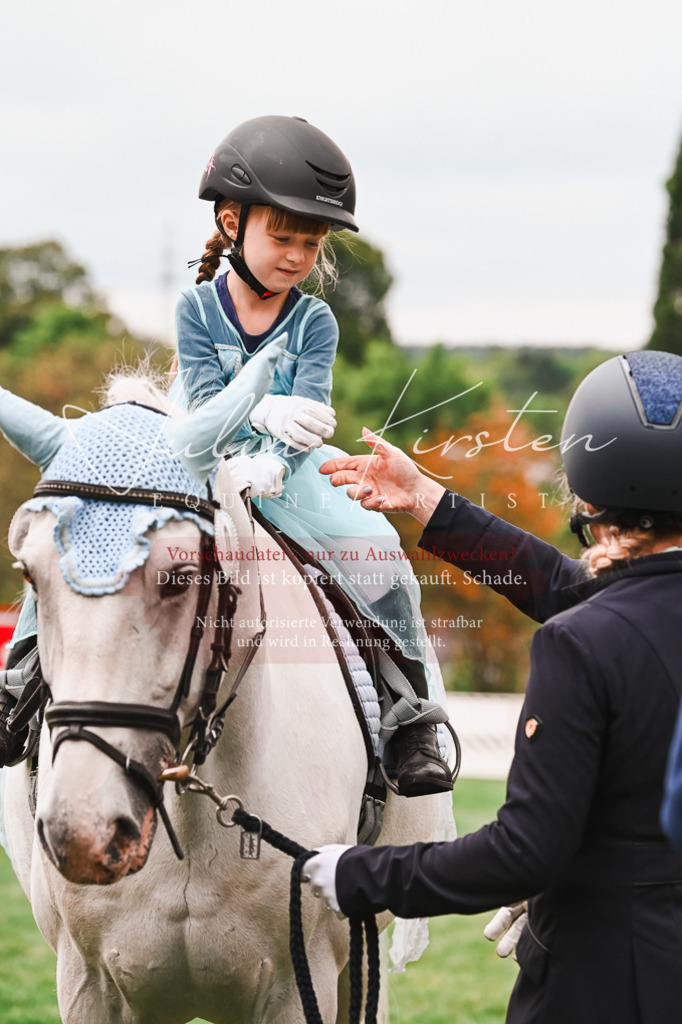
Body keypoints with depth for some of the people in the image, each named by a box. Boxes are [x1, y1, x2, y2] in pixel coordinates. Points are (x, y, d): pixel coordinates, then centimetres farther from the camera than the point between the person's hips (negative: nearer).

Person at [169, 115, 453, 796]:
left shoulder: (314, 322, 0)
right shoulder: (198, 309, -2)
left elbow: (310, 413, -12)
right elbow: (205, 400, -14)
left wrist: (270, 466, -33)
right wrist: (264, 412, -36)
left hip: (290, 468, 0)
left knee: (374, 546, -23)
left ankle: (411, 717, -13)